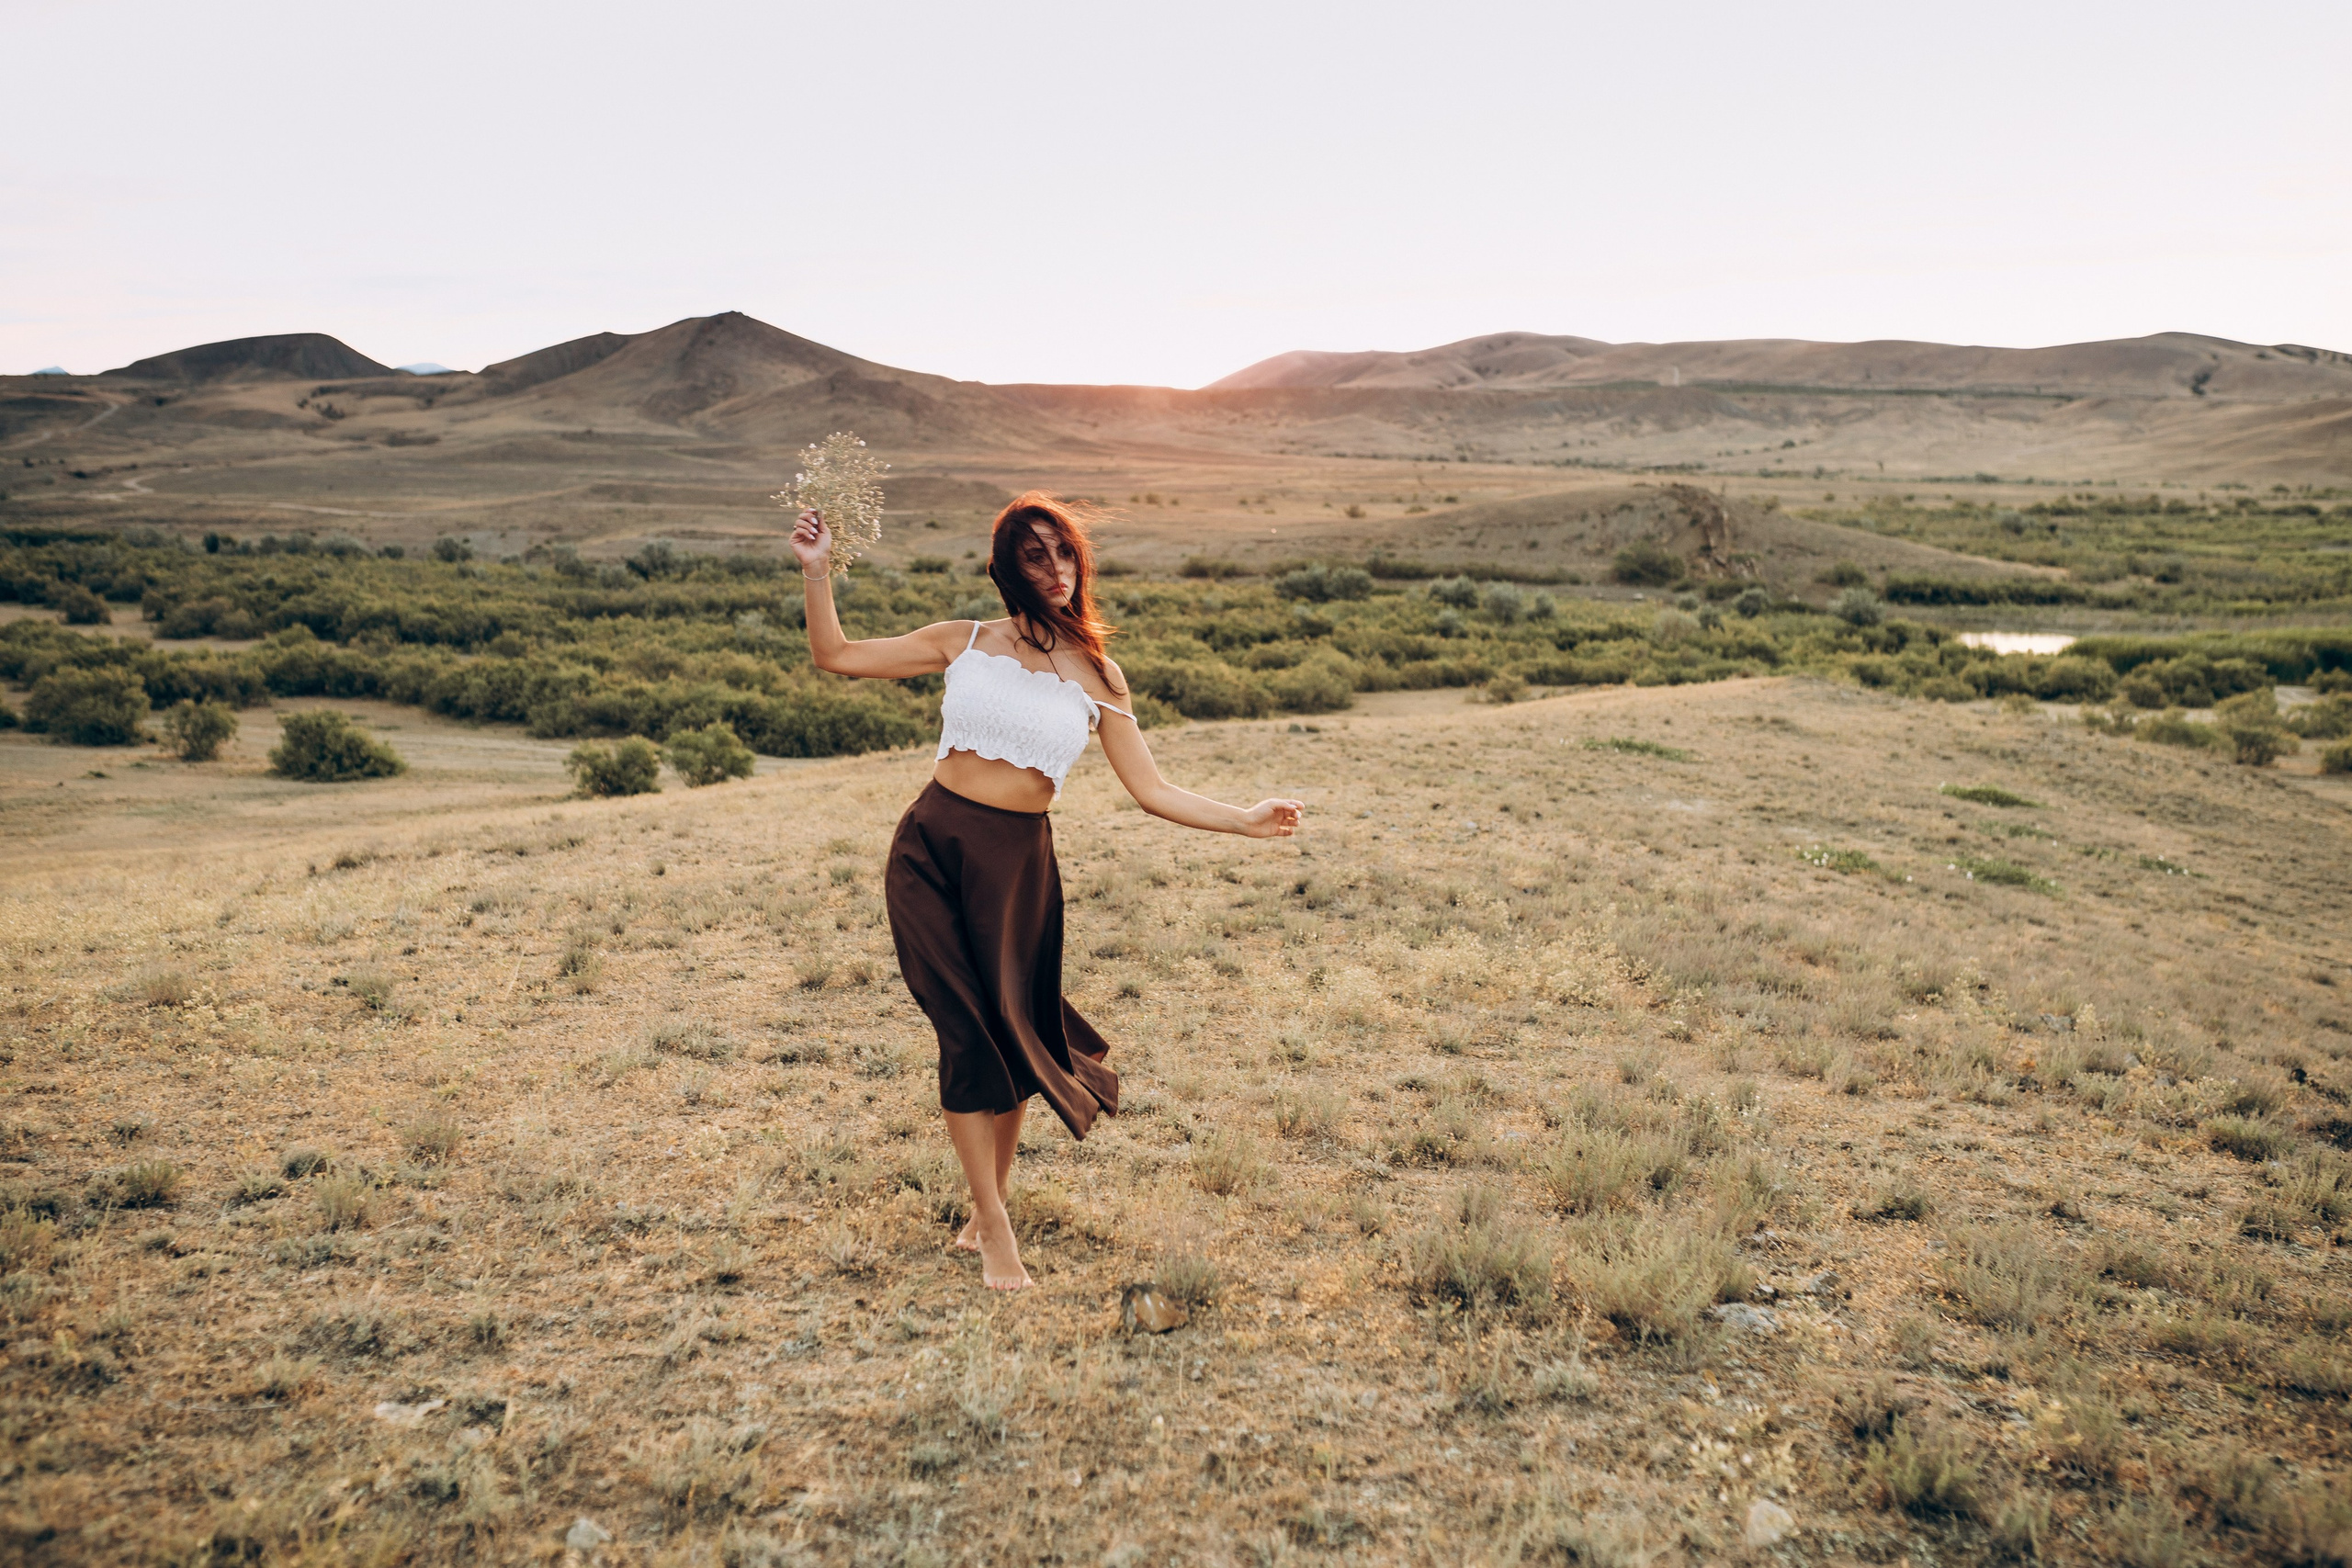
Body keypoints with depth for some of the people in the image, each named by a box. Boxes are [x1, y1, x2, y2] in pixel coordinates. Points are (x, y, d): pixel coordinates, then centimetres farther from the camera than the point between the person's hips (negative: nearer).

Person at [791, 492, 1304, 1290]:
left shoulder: (1097, 677, 7)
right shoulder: (965, 643, 6)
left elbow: (1152, 790, 5)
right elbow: (835, 655, 9)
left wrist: (1245, 820, -3)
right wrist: (818, 572, -4)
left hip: (1016, 862, 1)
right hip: (930, 844, -1)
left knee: (1011, 1029, 5)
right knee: (965, 1031, -5)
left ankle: (987, 1209, 25)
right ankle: (994, 1230, 7)